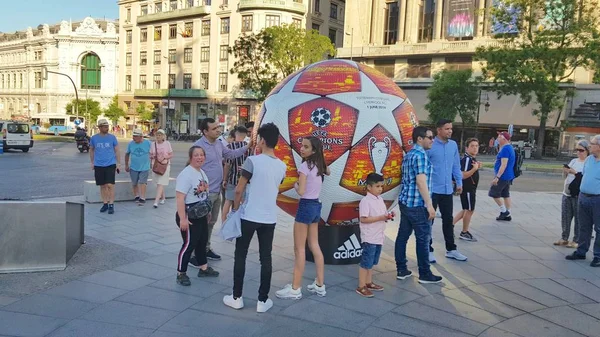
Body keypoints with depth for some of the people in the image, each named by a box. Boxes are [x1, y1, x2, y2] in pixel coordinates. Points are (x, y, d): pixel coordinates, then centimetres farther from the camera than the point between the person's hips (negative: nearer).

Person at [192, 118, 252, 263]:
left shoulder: (219, 144, 8)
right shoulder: (199, 146, -19)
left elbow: (231, 154, 21)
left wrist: (247, 147, 9)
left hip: (217, 191, 9)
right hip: (206, 193, -9)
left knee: (211, 222, 19)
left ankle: (206, 249, 34)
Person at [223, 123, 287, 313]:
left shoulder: (253, 161, -12)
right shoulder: (282, 166, 4)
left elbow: (239, 190, -10)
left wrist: (235, 209, 5)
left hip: (249, 216, -4)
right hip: (269, 219, 4)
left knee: (240, 256, 10)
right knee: (266, 258, 9)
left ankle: (236, 298, 18)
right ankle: (263, 301, 15)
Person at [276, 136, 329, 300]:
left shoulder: (305, 166, -16)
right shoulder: (320, 165, 7)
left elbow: (301, 191, -20)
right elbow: (328, 172, 32)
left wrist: (295, 185, -2)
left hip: (306, 206, -8)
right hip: (316, 206, 8)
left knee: (299, 248, -2)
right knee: (314, 246, 14)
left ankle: (295, 289, 3)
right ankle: (320, 285, 21)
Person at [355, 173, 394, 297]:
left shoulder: (380, 200, 11)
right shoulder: (365, 201, -16)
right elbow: (364, 219, -21)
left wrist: (388, 216, -4)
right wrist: (380, 218, -24)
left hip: (379, 237, 8)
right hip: (369, 238, -8)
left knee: (372, 262, 18)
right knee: (366, 263, -1)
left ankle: (368, 283, 30)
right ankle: (361, 287, 7)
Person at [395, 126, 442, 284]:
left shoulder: (408, 155, 15)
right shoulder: (421, 155, -14)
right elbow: (421, 182, -21)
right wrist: (429, 205, -19)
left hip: (405, 201, 9)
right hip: (417, 204, -9)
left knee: (403, 235, 10)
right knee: (423, 239, 0)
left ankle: (401, 270, 17)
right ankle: (425, 274, 9)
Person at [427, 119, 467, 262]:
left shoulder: (453, 145, 6)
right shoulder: (430, 145, -13)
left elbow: (456, 165, 14)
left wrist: (459, 182, 13)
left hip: (447, 189, 6)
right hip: (432, 189, -6)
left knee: (448, 220, 15)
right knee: (428, 220, 5)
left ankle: (451, 249, 27)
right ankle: (428, 250, 16)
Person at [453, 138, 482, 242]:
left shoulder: (473, 158, 11)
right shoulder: (466, 159, -20)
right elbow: (463, 175, -26)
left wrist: (477, 167, 7)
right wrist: (475, 168, -29)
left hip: (471, 189, 10)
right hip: (467, 189, -10)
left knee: (467, 210, 17)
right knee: (469, 210, 2)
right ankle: (464, 233, 15)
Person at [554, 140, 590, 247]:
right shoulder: (574, 161, 13)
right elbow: (565, 176, 17)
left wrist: (575, 172, -23)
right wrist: (565, 171, -3)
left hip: (579, 195, -7)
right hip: (567, 193, 7)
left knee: (578, 218, 0)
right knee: (565, 217, 12)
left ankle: (576, 240, 8)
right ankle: (564, 238, 22)